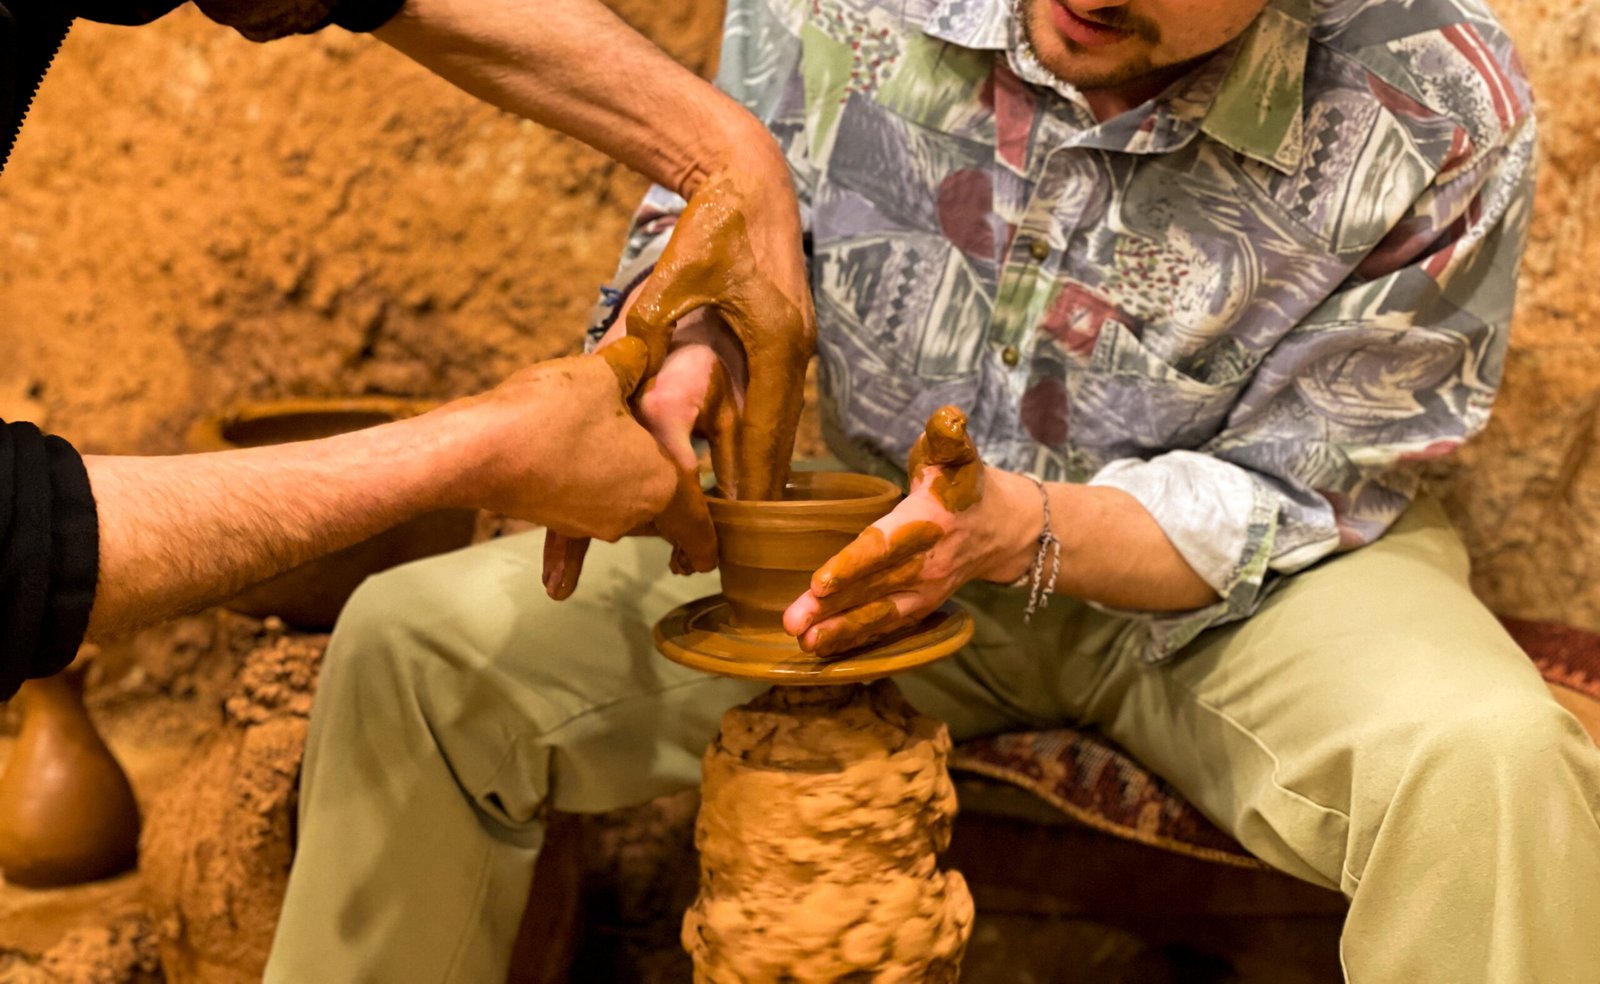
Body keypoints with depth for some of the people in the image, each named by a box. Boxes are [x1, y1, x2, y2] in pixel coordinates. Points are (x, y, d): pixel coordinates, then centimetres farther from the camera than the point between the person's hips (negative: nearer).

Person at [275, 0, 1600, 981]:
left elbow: (1280, 505, -15)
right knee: (414, 644, -10)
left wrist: (1020, 528, -34)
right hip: (887, 533, 3)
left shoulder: (1443, 115, -22)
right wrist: (682, 342, -24)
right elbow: (715, 215, 0)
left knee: (1488, 771, -35)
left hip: (1227, 586, -2)